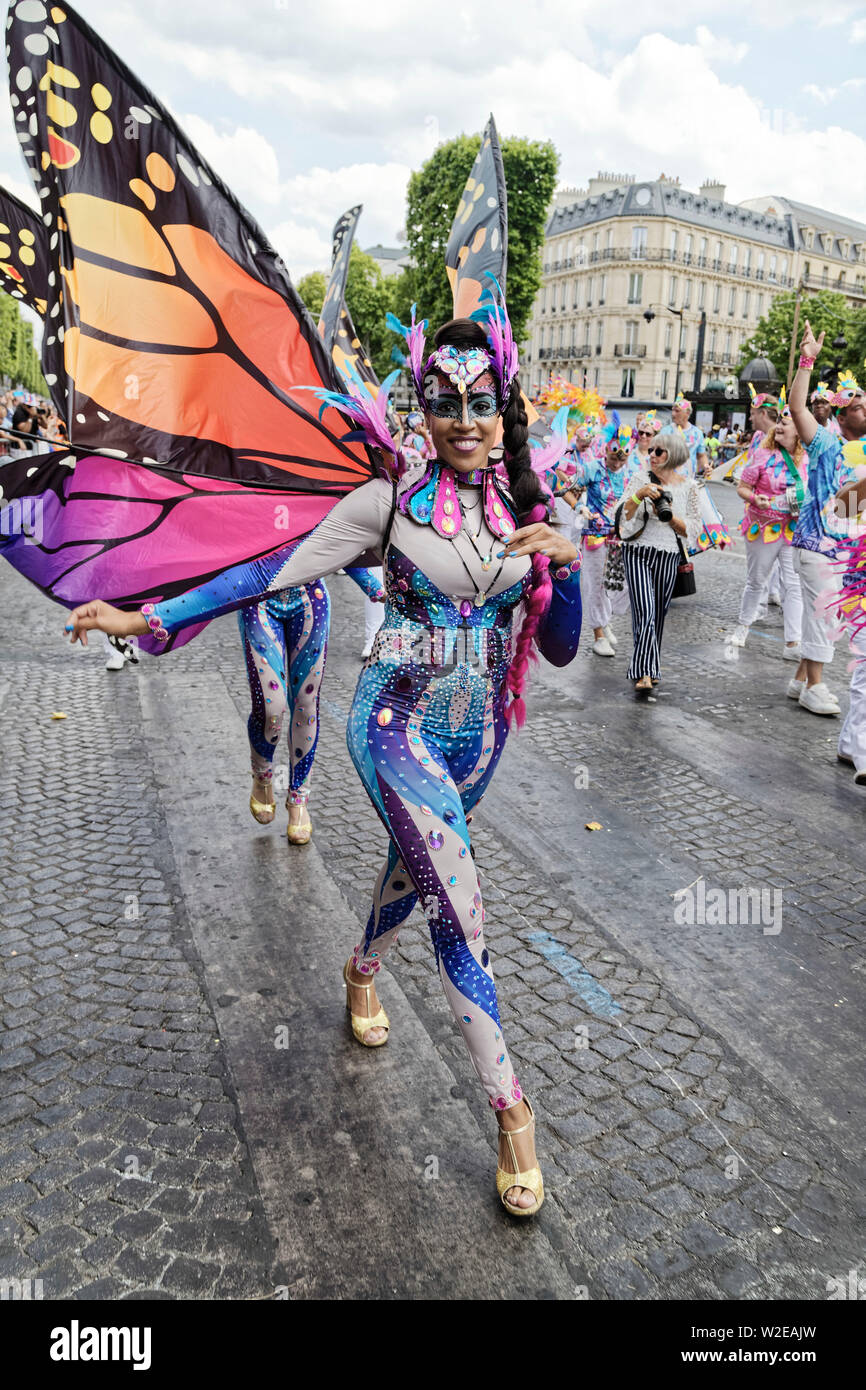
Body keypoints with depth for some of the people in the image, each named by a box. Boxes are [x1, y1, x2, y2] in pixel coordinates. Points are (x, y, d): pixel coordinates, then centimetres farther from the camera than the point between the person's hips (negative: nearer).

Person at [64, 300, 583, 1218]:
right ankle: (510, 1107, 5)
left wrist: (564, 564, -18)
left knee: (415, 864, 23)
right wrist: (150, 617, -17)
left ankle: (361, 972, 55)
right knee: (457, 902, -11)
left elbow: (560, 649, 0)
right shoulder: (391, 502, -9)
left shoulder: (528, 513, 2)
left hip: (479, 730, 5)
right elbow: (278, 570, -13)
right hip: (399, 721, -4)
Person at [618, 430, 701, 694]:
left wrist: (670, 517, -12)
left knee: (659, 615, 8)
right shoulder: (641, 478, 2)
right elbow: (623, 518, -4)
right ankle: (644, 673, -19)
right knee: (644, 612, -15)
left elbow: (693, 529, 5)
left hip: (668, 556, 2)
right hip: (638, 552, -2)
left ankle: (649, 670, 23)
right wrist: (639, 495, -19)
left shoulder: (688, 486, 5)